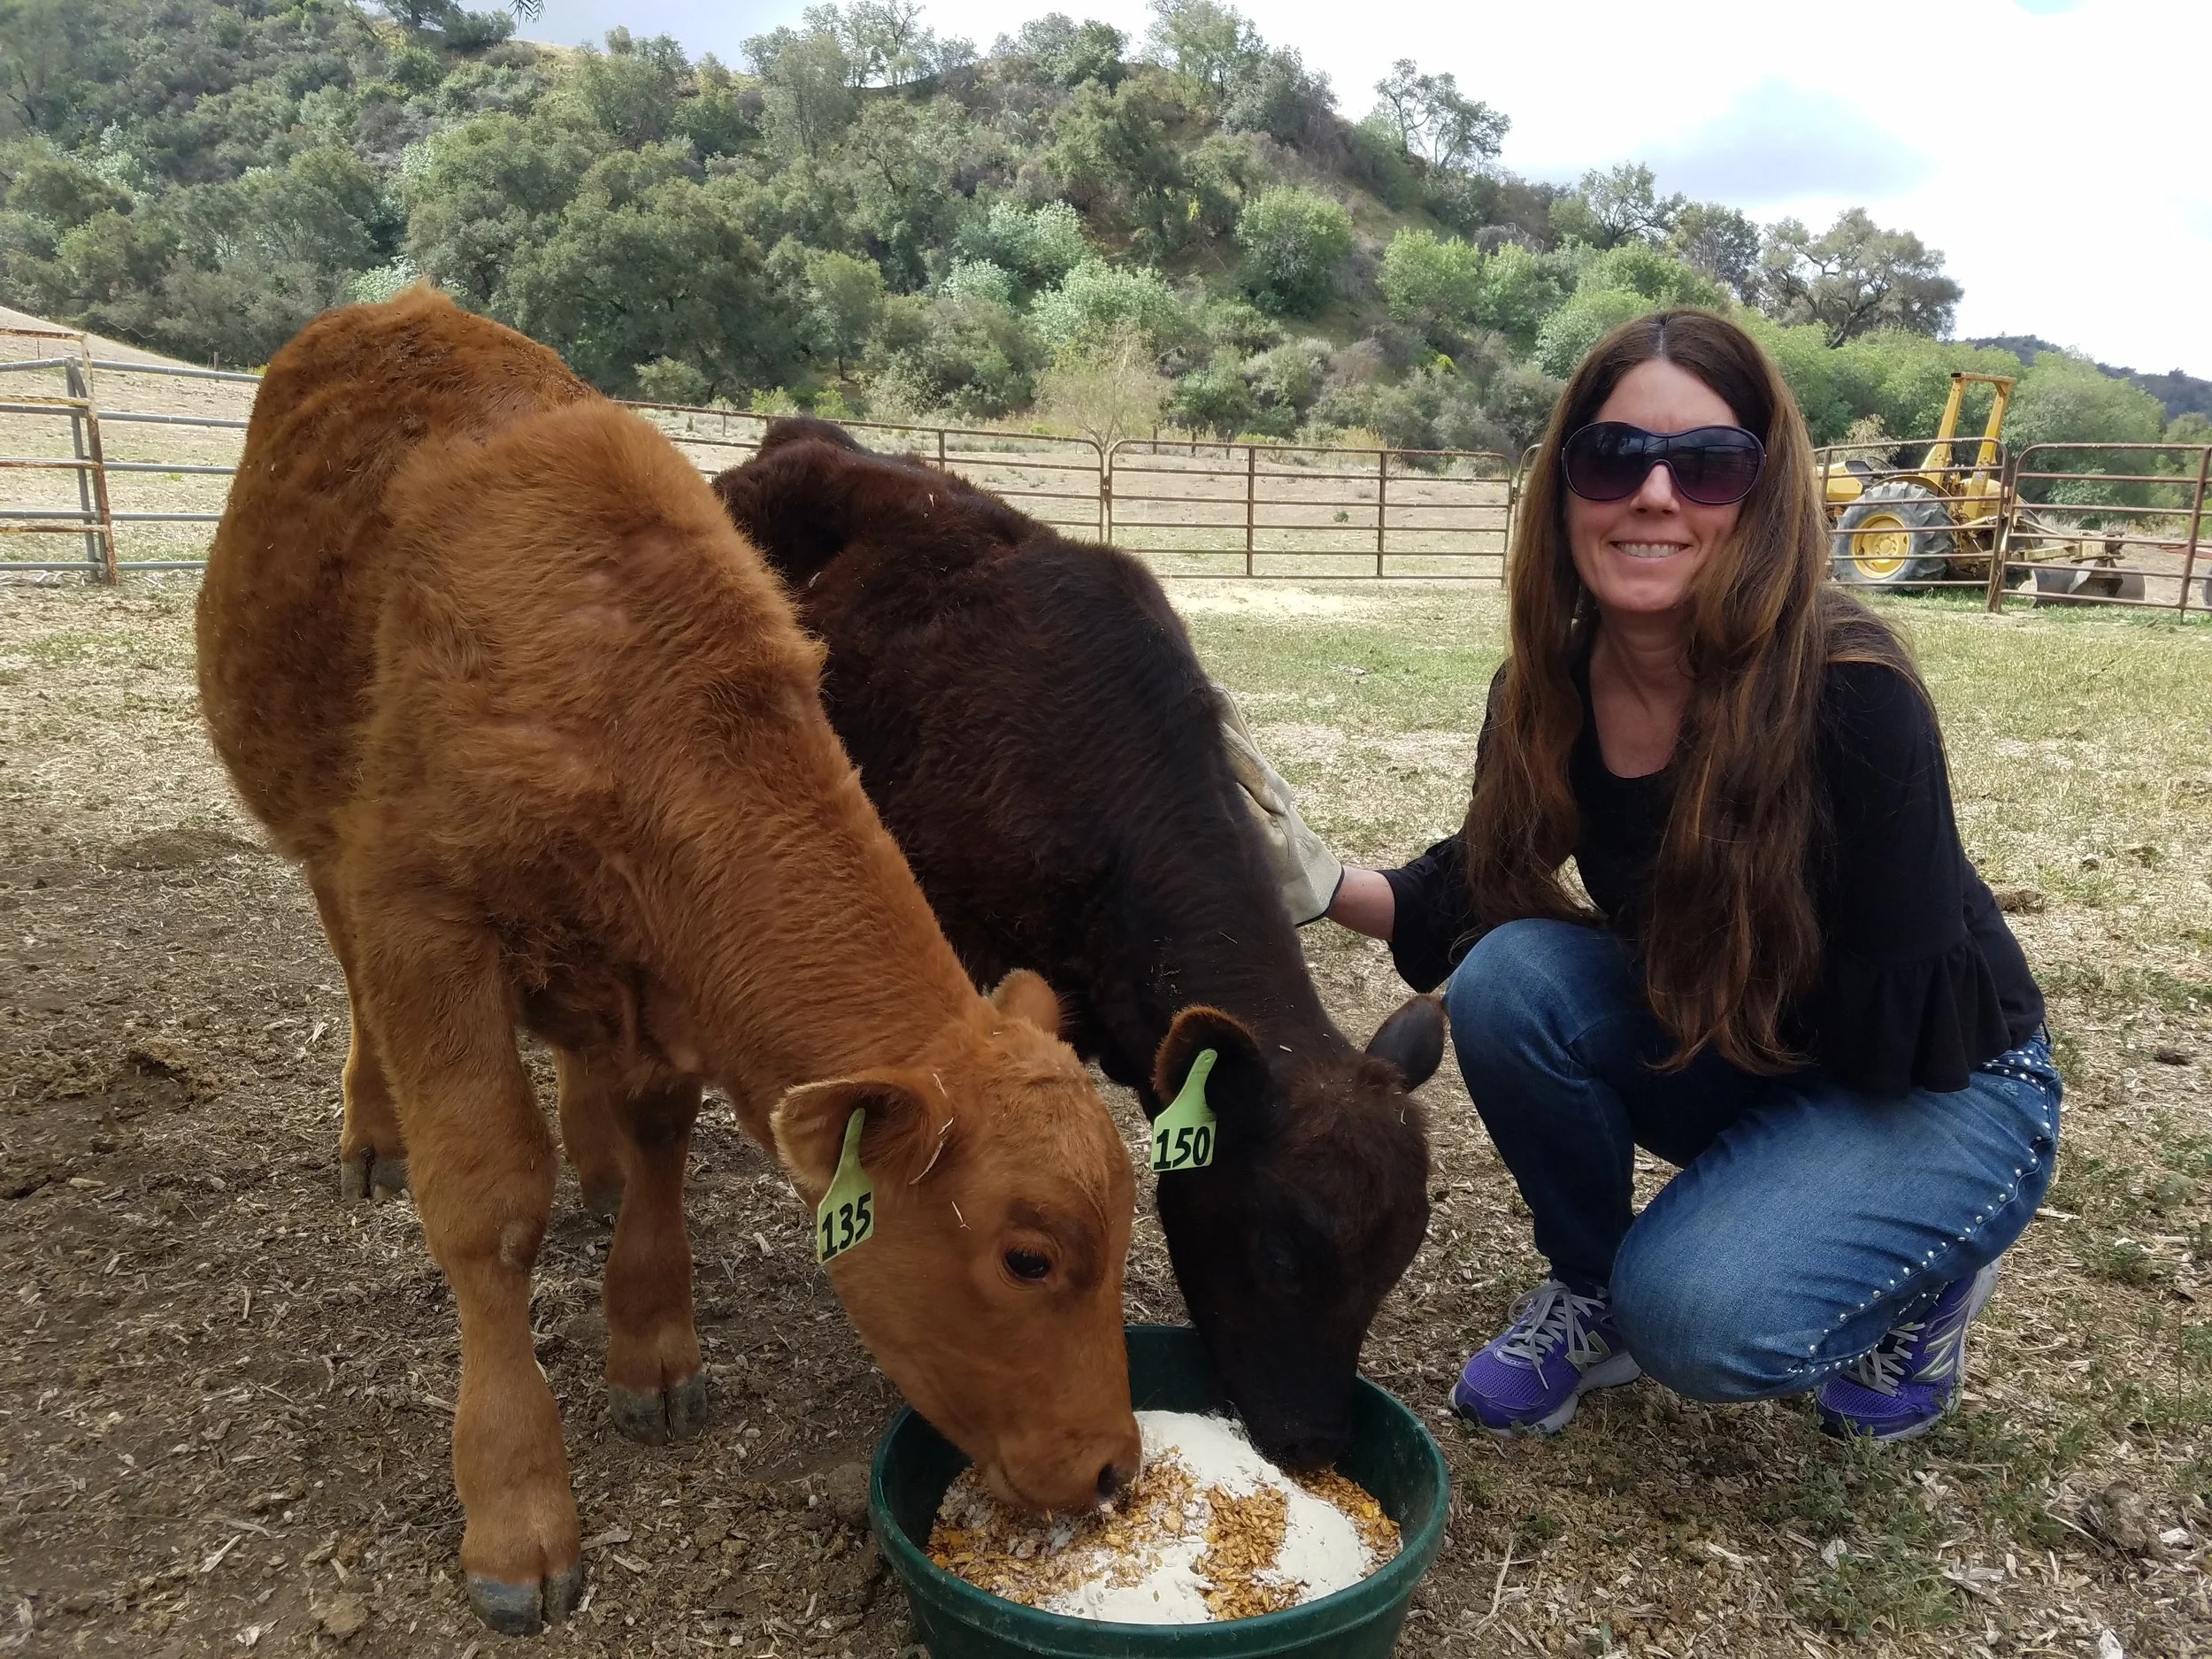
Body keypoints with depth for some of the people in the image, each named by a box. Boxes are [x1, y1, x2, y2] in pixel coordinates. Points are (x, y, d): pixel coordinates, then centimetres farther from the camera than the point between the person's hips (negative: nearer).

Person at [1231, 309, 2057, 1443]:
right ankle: (1590, 1288, 2)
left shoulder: (1851, 697, -30)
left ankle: (1927, 1277, 6)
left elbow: (1900, 1022, -23)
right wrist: (1325, 885, -20)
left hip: (1936, 1093, -4)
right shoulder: (1550, 691, -14)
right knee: (1508, 978, -23)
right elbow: (1482, 891, -3)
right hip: (1723, 1059, 5)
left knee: (1698, 1316, -27)